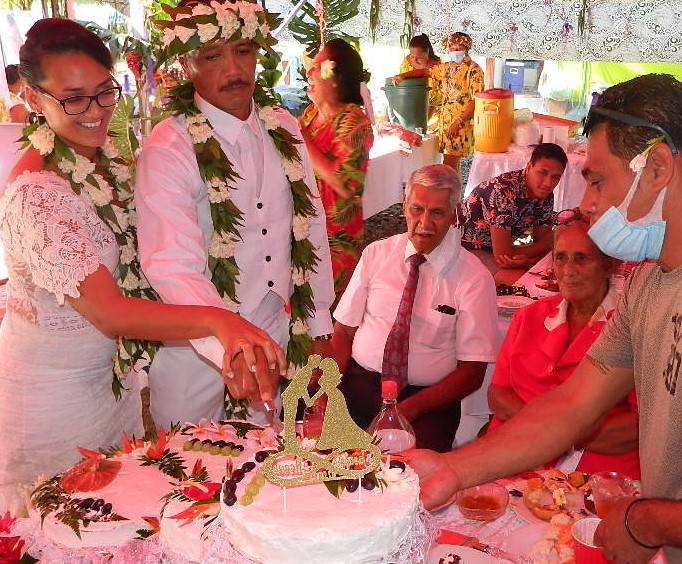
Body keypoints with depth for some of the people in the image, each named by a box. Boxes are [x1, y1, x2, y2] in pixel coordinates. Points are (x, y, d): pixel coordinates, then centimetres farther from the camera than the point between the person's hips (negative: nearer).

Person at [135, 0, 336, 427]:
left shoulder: (283, 129, 1)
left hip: (275, 332, 5)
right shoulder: (169, 148, -16)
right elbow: (172, 266, -27)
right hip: (195, 348, -4)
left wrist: (318, 325, 7)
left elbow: (311, 226, 6)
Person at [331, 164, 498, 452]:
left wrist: (410, 408, -18)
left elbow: (472, 372, -4)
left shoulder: (473, 277, -3)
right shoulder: (376, 254, 6)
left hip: (427, 399, -3)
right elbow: (343, 331, 7)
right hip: (359, 382, 3)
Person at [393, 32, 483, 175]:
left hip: (462, 124, -7)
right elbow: (426, 72, 23)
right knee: (452, 162, 10)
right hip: (446, 120, 7)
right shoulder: (447, 67, 13)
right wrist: (403, 75, 8)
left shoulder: (473, 70, -10)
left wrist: (458, 122, -19)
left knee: (449, 163, -11)